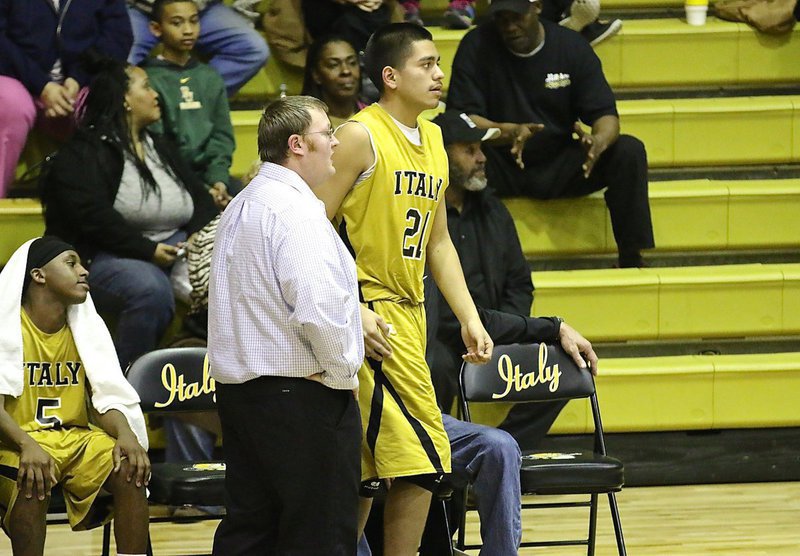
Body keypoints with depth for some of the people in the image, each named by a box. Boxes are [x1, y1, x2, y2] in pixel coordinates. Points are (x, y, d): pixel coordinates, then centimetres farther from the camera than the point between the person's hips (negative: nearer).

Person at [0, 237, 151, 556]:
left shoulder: (87, 327, 8)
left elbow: (107, 398, 3)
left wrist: (125, 434, -20)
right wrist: (27, 445, -36)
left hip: (77, 439, 4)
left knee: (130, 471, -24)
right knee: (31, 480, -36)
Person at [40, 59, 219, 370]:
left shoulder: (160, 149, 21)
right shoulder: (84, 155, -4)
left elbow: (200, 199, 17)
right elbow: (95, 219, -17)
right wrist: (149, 251, -23)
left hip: (170, 248, 7)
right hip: (104, 255, -7)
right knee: (151, 288, -38)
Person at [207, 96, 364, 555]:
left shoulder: (241, 207, 16)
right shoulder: (296, 211, -16)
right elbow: (317, 308, -25)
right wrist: (344, 374, -11)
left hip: (240, 389, 10)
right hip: (304, 393, -10)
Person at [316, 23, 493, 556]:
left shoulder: (432, 139, 15)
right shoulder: (361, 136, -11)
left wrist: (469, 318, 13)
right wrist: (353, 311, -20)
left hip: (410, 312, 8)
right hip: (372, 318, -8)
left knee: (367, 471, 10)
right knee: (424, 461, -11)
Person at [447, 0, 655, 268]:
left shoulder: (572, 46, -1)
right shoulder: (477, 46, -6)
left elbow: (605, 115, -4)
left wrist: (599, 141, -30)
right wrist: (509, 133, -33)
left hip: (558, 167, 2)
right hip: (501, 170, -2)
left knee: (630, 151, -20)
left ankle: (631, 259, -15)